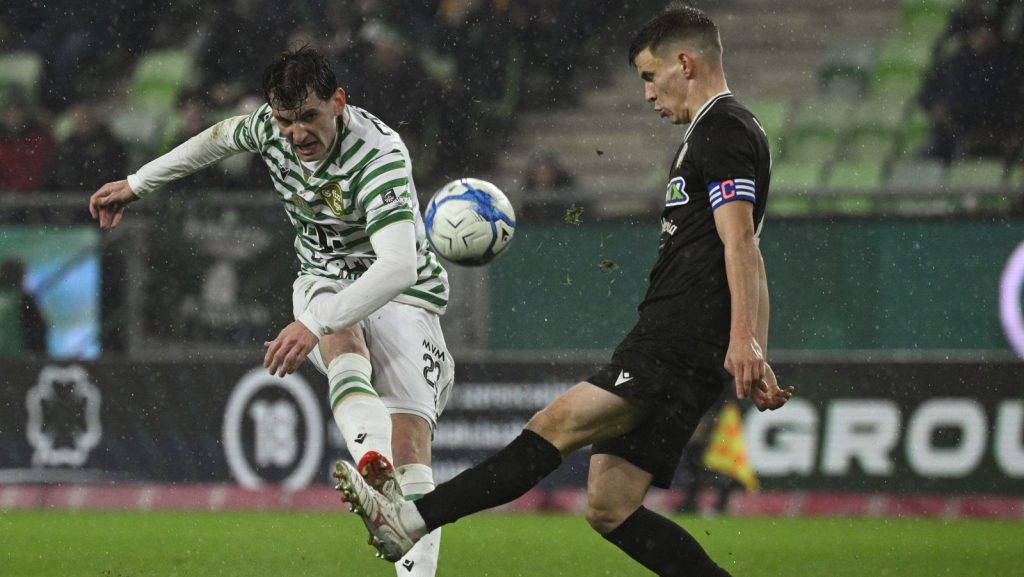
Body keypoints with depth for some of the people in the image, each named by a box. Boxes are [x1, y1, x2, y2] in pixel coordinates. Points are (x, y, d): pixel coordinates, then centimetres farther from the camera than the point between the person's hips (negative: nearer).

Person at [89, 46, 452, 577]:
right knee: (343, 337, -36)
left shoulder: (379, 154, -30)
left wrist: (314, 325, -50)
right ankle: (369, 461, -61)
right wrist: (136, 184, 24)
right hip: (323, 279, 3)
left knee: (410, 442, -19)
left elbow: (398, 267, -42)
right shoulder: (270, 125, -10)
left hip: (401, 294, -3)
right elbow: (220, 138, 17)